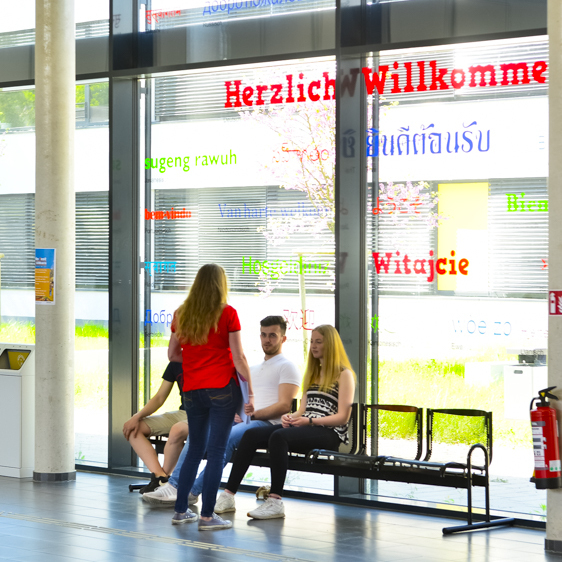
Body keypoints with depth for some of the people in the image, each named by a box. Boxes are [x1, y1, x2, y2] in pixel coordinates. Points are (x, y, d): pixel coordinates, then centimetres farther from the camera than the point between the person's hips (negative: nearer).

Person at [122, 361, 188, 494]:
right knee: (134, 428, -7)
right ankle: (159, 476, -23)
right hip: (182, 413, 8)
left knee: (177, 431, -40)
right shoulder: (175, 364, 11)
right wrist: (137, 417, -2)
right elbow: (159, 398, 12)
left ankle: (164, 476, -16)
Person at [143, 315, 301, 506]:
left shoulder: (287, 367, 4)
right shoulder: (254, 369, 30)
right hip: (242, 420, 8)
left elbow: (284, 406, -9)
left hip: (266, 423, -8)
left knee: (225, 437, -35)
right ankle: (173, 486, -24)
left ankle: (192, 492, -35)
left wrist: (252, 414, -16)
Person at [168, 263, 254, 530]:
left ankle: (180, 511, 18)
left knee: (195, 448, 16)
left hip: (192, 390, 4)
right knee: (217, 450, -1)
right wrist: (250, 391, -1)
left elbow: (172, 354, 13)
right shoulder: (227, 313, -5)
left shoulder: (181, 314, 6)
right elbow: (238, 357, -7)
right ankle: (207, 516, -2)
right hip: (222, 388, -4)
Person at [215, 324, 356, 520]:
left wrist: (310, 421, -16)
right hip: (304, 428, 7)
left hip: (330, 433, -7)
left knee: (278, 437, -35)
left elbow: (343, 417, -7)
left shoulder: (344, 375, 2)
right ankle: (228, 496, -23)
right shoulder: (313, 373, 26)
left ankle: (276, 502, -40)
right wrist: (290, 417, -2)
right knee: (251, 435, -15)